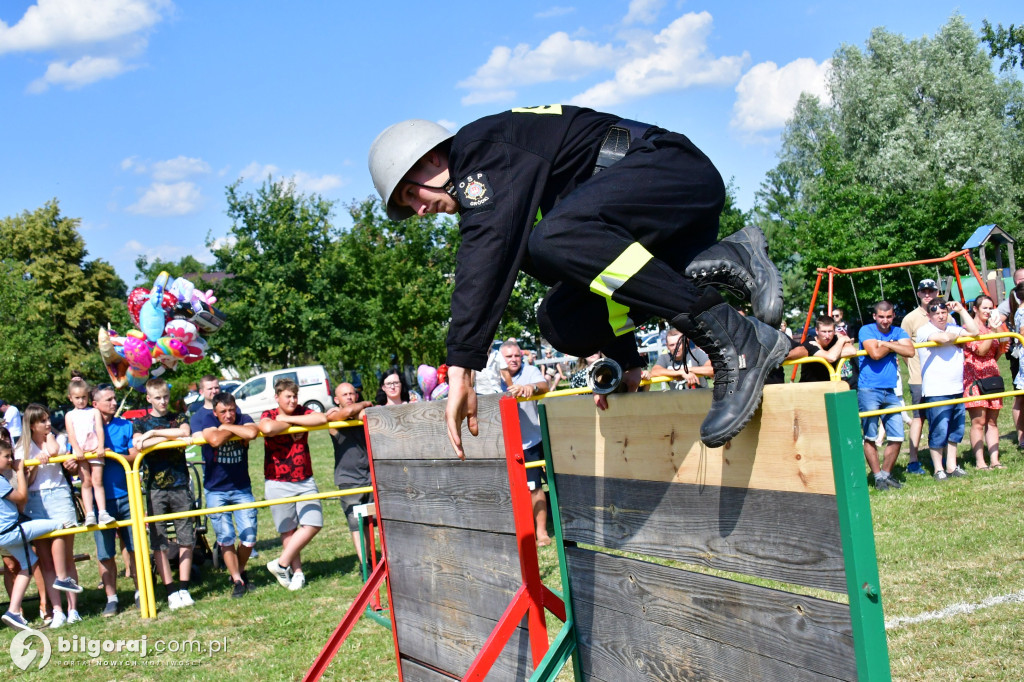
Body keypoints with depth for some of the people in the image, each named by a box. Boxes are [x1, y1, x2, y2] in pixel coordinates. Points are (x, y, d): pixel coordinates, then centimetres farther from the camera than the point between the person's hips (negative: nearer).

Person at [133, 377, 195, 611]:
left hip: (180, 485, 1)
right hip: (155, 488, -1)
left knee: (185, 539, 1)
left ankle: (184, 589, 7)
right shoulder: (140, 422, 8)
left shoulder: (178, 418, 10)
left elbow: (185, 432, -13)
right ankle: (171, 592, 3)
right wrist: (171, 437, -15)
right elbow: (138, 444, -12)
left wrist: (155, 433, -14)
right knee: (159, 543, -3)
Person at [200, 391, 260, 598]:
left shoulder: (243, 420, -7)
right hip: (216, 491, -1)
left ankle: (240, 571, 26)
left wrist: (227, 427, -21)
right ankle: (237, 581, 9)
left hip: (242, 489, 1)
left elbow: (251, 433, -32)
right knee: (225, 539, -3)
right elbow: (215, 440, -32)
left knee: (249, 537, 0)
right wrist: (235, 430, -16)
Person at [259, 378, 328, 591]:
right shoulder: (269, 415, -5)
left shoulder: (302, 412, 5)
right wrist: (288, 423, -13)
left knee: (313, 525, -6)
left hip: (305, 481, 4)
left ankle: (281, 563, 6)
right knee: (288, 530, 4)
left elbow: (322, 419, -18)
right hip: (278, 484, -4)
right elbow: (268, 428, -32)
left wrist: (289, 418, -16)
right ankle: (297, 573, 16)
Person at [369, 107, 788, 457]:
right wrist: (625, 361, 27)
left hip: (674, 168, -10)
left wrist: (460, 368, -27)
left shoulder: (479, 147, -6)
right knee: (561, 321, -4)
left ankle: (736, 342, -31)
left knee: (557, 239, -33)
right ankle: (724, 260, -7)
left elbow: (487, 250, -23)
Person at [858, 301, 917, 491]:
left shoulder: (898, 332, 11)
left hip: (890, 391, 5)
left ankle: (886, 473, 17)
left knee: (896, 436, 1)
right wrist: (893, 346, -3)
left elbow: (910, 351, -8)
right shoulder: (867, 330, -2)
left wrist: (886, 344, -11)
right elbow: (875, 354, -17)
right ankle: (878, 477, 7)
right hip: (869, 390, -4)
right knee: (870, 437, -4)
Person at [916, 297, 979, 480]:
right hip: (936, 392, -7)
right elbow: (943, 338, -25)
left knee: (955, 431, 13)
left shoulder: (952, 328, 16)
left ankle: (952, 466, 22)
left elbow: (974, 332, 7)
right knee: (938, 432, -5)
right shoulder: (925, 331, -8)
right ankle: (938, 469, 4)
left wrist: (962, 310, 5)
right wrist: (956, 335, -3)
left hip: (957, 389, 8)